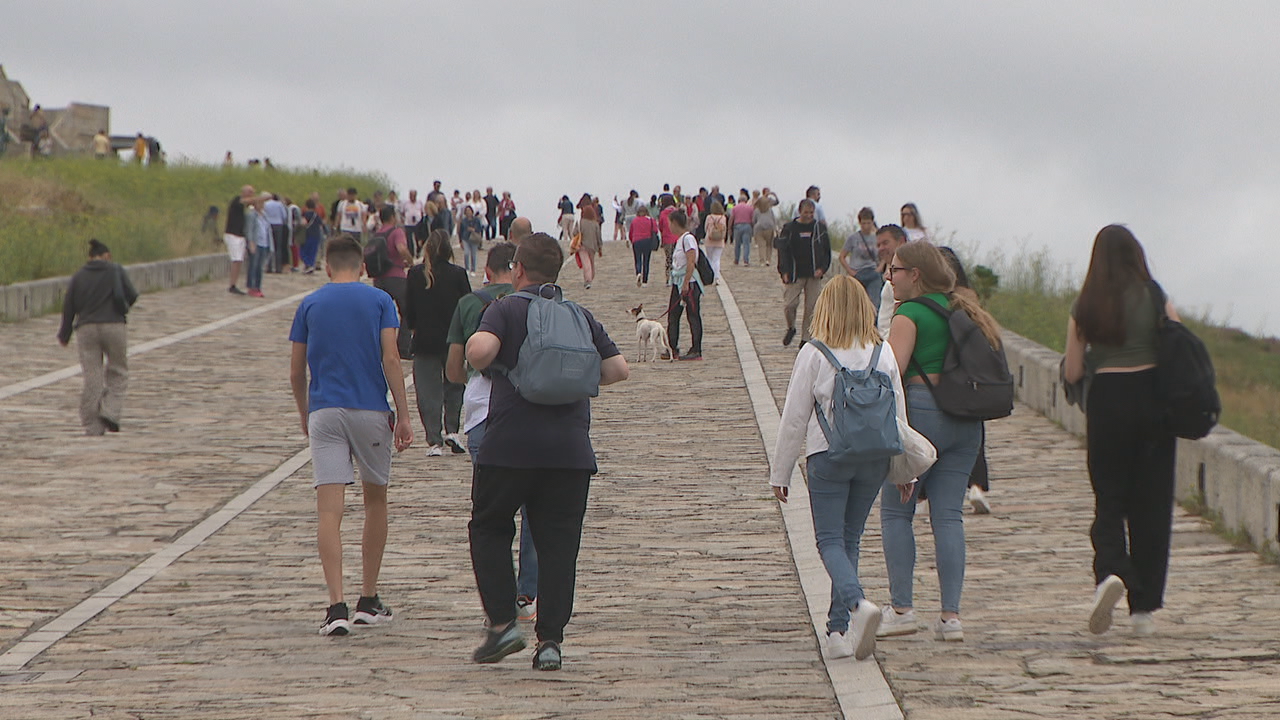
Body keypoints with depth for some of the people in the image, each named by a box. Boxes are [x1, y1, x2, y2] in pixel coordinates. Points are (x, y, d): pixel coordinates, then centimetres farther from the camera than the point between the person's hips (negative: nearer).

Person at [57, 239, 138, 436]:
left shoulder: (78, 276, 10)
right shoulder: (116, 271, 4)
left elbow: (68, 307, 8)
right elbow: (130, 295, -4)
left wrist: (64, 335, 15)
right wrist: (124, 308, 18)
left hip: (86, 329, 2)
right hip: (113, 327, -2)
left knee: (92, 378, 2)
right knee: (118, 372, 10)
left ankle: (92, 426, 0)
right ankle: (110, 412, -9)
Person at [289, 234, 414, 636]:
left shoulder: (309, 305, 8)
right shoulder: (379, 301, 4)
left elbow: (296, 371, 10)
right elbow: (390, 359, -6)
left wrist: (305, 417, 25)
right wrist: (403, 416, -4)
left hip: (324, 412, 0)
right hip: (371, 410, 0)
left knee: (329, 510, -6)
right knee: (375, 500, 17)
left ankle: (337, 606, -19)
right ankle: (368, 601, 22)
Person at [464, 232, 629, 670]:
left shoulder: (506, 309, 0)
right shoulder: (581, 316, 13)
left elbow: (480, 350, -19)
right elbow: (618, 369, 12)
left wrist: (481, 364, 2)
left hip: (510, 442, -3)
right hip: (571, 448, 3)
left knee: (489, 529, 14)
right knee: (558, 543, 6)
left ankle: (502, 623, 4)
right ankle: (550, 640, 2)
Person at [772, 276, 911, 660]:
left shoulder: (814, 354, -8)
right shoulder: (883, 352, 1)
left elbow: (794, 418, -4)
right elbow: (899, 415, 7)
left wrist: (780, 473, 6)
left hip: (828, 456, -3)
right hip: (875, 457, 3)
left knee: (831, 541, 0)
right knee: (850, 541, 13)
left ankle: (858, 602, -27)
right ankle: (838, 630, 12)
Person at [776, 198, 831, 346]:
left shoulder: (820, 228, 5)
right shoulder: (789, 229, 1)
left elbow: (826, 250, 8)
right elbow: (782, 250, 0)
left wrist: (822, 268, -6)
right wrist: (784, 272, -10)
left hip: (814, 275, 1)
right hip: (794, 275, -1)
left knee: (811, 307, 0)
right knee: (789, 304, -6)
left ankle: (805, 338, 10)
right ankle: (791, 328, 22)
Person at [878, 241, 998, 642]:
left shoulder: (909, 316, -7)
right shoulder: (961, 312, 15)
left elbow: (892, 372, -15)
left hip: (921, 413, -7)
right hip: (966, 422, 7)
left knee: (895, 511, 4)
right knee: (948, 515, 6)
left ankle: (901, 608, 0)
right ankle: (951, 615, 0)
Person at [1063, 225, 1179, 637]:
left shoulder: (1085, 306, 0)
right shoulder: (1155, 299, -3)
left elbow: (1072, 373, 1)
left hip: (1105, 401, 1)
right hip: (1153, 399, 0)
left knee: (1109, 498, 10)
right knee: (1152, 503, 7)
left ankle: (1110, 572, -20)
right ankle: (1144, 608, 8)